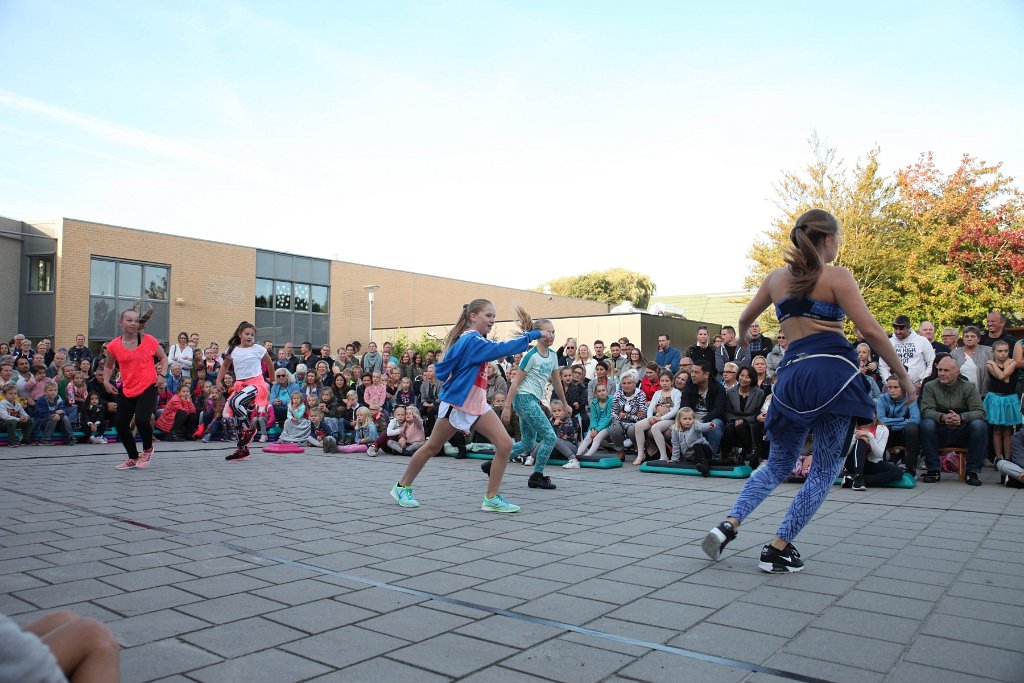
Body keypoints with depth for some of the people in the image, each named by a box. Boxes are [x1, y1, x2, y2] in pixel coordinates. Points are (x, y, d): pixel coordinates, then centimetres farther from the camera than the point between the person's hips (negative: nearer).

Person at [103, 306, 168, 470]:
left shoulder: (149, 340, -7)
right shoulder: (114, 345, -2)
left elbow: (163, 357, 9)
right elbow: (108, 366, 16)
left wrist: (163, 375, -4)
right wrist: (106, 381, 1)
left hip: (148, 388, -4)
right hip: (127, 390, 4)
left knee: (141, 419, -21)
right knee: (120, 424, 5)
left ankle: (148, 450, 10)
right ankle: (133, 458, 28)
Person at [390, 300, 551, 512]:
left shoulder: (476, 340, 9)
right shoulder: (470, 340, -20)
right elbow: (501, 349, -34)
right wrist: (534, 334, -32)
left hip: (477, 404, 8)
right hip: (456, 403, -8)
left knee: (505, 444, -7)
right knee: (432, 447, 8)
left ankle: (492, 498, 0)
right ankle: (402, 487, 29)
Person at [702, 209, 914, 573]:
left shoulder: (776, 277, 13)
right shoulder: (836, 276, -1)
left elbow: (744, 321, 26)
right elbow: (870, 331, -8)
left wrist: (743, 336, 50)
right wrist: (904, 378, 1)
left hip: (792, 376, 5)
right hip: (834, 373, -5)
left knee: (778, 464, 20)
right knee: (825, 470, 8)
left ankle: (728, 524, 3)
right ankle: (778, 549, 5)